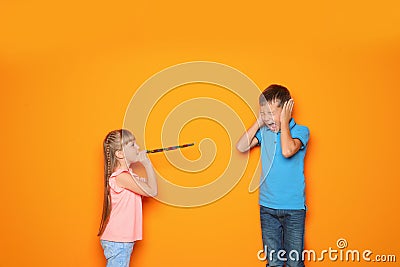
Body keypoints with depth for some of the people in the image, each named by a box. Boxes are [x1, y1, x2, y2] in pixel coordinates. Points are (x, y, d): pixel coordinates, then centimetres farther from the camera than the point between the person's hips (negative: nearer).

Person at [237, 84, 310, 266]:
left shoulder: (300, 131, -7)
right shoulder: (264, 132, 4)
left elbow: (287, 151, -26)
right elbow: (241, 147, -5)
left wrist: (284, 122, -14)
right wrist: (259, 122, -3)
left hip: (293, 208, -3)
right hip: (267, 206, 4)